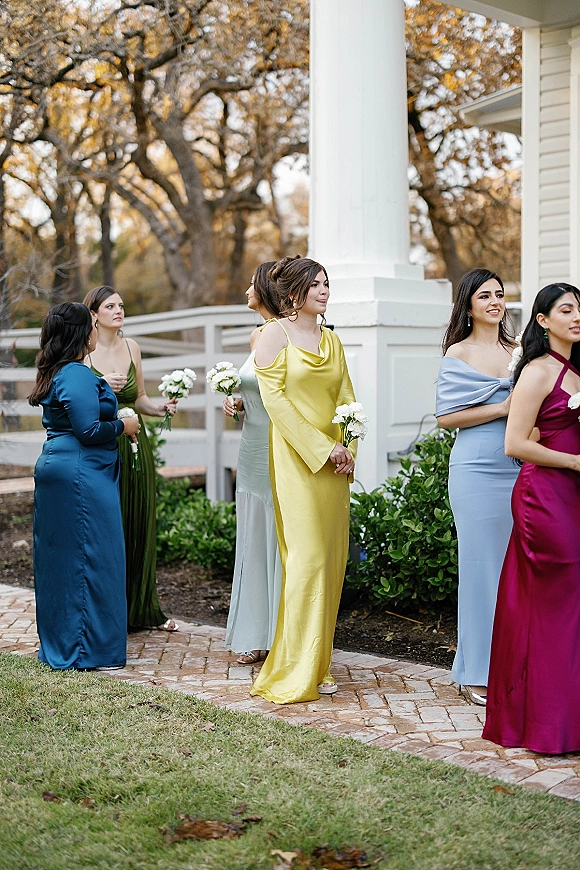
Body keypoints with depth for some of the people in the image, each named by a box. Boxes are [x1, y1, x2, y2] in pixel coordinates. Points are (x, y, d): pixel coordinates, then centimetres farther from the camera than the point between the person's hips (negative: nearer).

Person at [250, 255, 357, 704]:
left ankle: (317, 665, 14)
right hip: (296, 459, -6)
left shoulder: (332, 340, 16)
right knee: (308, 557, -11)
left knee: (331, 558, 5)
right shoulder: (275, 334, -2)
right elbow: (274, 398, -9)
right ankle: (296, 671, -5)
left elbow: (346, 398, 15)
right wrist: (321, 448, -13)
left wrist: (348, 448, -2)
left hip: (333, 463, 6)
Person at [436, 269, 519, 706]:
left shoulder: (519, 351, 14)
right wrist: (501, 409, -11)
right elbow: (446, 417, -6)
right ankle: (477, 673, 8)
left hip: (519, 469, 5)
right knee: (480, 563, -1)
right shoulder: (459, 353, 0)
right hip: (478, 469, -4)